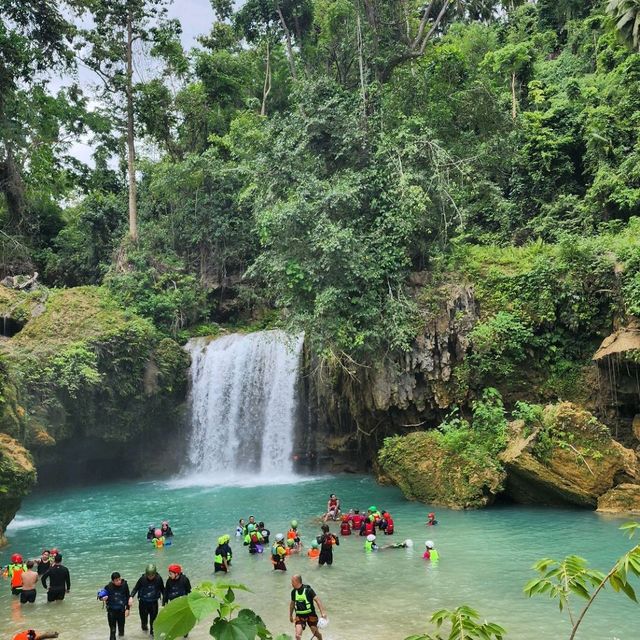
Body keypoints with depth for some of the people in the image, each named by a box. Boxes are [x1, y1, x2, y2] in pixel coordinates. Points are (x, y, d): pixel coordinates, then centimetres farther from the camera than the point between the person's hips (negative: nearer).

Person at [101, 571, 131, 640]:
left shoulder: (124, 585, -11)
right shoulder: (108, 587, -16)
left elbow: (128, 597, -1)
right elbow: (101, 595, -4)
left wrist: (127, 609, -1)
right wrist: (102, 598, -27)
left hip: (121, 611, 2)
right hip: (111, 611, -2)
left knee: (121, 628, 15)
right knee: (112, 630, 0)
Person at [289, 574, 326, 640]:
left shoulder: (308, 590, -16)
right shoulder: (293, 592, -2)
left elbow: (317, 600, -16)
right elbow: (292, 603, 14)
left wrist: (322, 613, -24)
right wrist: (290, 615, 22)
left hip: (310, 615, -3)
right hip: (299, 616, 3)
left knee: (316, 633, 10)